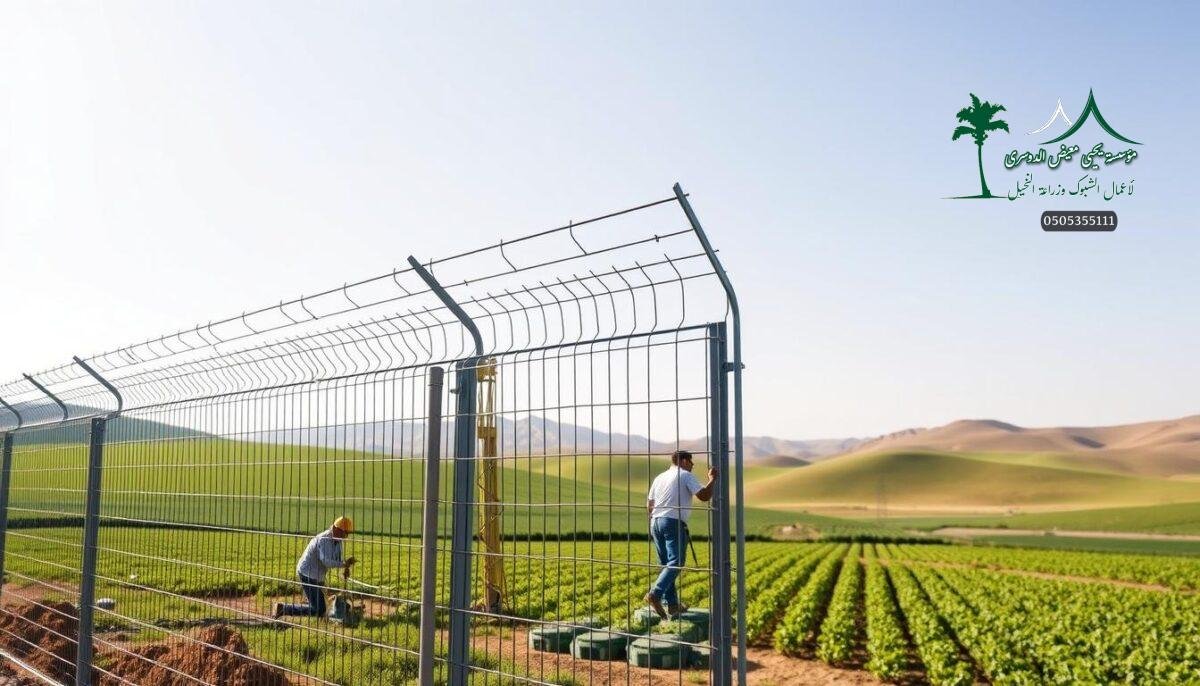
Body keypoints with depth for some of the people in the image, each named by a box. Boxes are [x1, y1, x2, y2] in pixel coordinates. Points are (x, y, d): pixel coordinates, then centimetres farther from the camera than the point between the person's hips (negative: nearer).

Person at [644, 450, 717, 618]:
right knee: (676, 562, -9)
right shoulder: (686, 476, -1)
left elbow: (649, 505, 23)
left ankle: (673, 604, 11)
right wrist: (712, 479, 4)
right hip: (674, 523, -7)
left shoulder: (659, 478, 20)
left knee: (665, 564, 11)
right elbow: (704, 496, -10)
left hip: (655, 522, 7)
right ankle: (655, 594, -25)